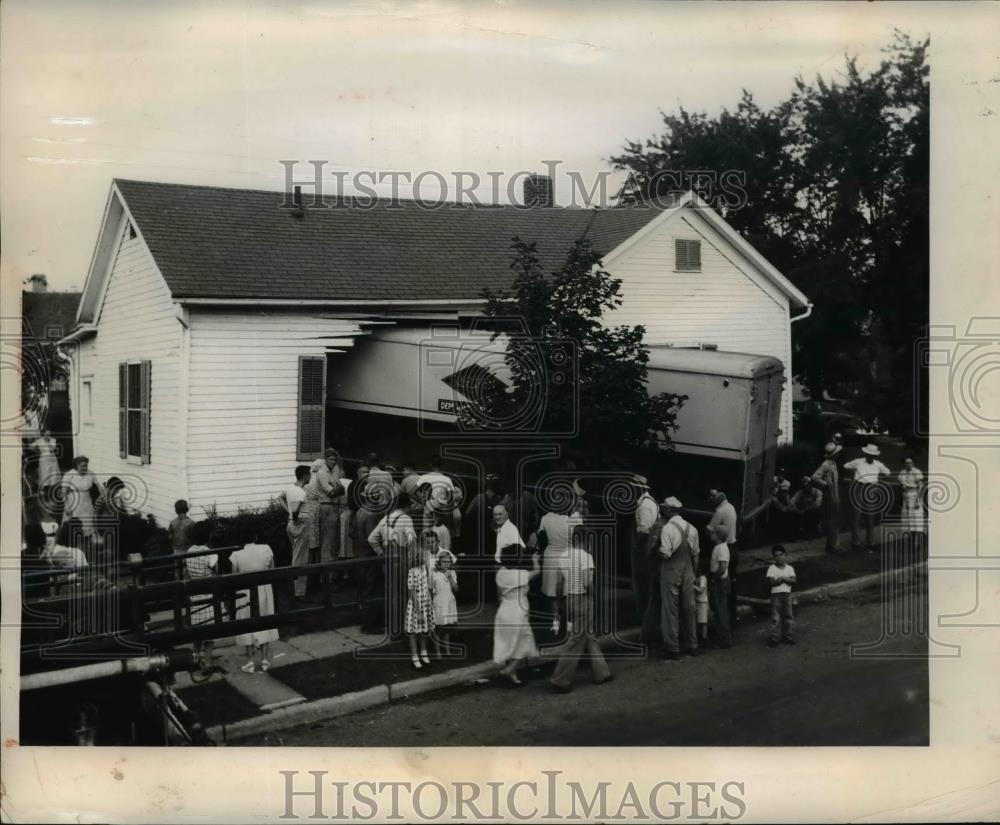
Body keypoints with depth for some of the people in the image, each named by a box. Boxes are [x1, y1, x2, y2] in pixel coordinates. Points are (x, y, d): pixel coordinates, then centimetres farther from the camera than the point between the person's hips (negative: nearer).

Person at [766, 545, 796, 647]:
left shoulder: (789, 568, 7)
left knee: (787, 616, 9)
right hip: (776, 594, -3)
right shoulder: (772, 568, -1)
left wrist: (782, 578, -15)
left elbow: (793, 580, -5)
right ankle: (774, 637, -1)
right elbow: (771, 582, -12)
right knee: (775, 617, -4)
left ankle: (787, 636, 19)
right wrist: (785, 580, -11)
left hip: (787, 594, 3)